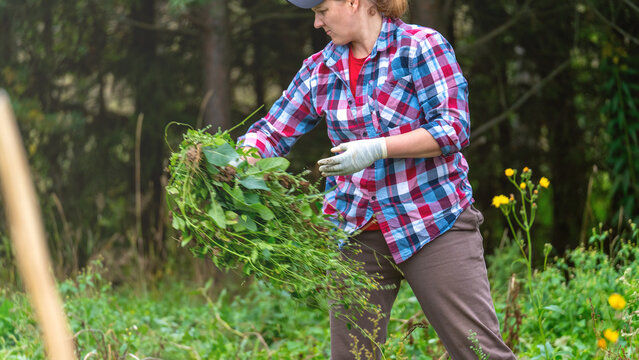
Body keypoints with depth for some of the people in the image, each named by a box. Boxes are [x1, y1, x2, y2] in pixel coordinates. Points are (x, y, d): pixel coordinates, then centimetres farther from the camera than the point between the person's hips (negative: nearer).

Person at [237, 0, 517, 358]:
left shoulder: (422, 46, -6)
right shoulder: (319, 70, 9)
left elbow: (454, 127, -13)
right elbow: (274, 131, 13)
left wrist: (377, 148, -22)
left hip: (433, 224, -5)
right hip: (356, 231, 5)